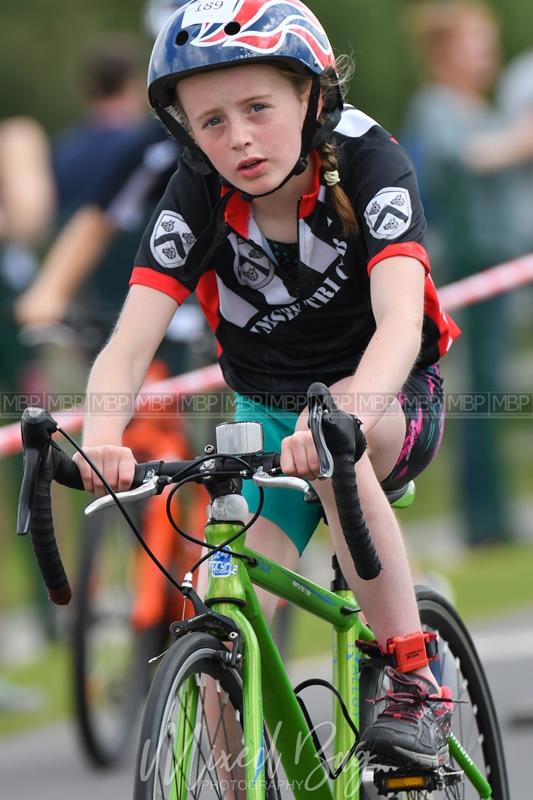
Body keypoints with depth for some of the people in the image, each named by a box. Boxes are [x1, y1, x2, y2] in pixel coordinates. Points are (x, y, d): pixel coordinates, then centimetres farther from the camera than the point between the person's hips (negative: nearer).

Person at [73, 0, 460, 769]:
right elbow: (128, 345, -27)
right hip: (267, 417, 3)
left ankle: (419, 683, -27)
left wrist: (345, 413, -60)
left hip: (394, 405, -3)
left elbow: (400, 317, -40)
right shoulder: (197, 199, -18)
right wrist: (101, 435, -50)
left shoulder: (367, 164, -25)